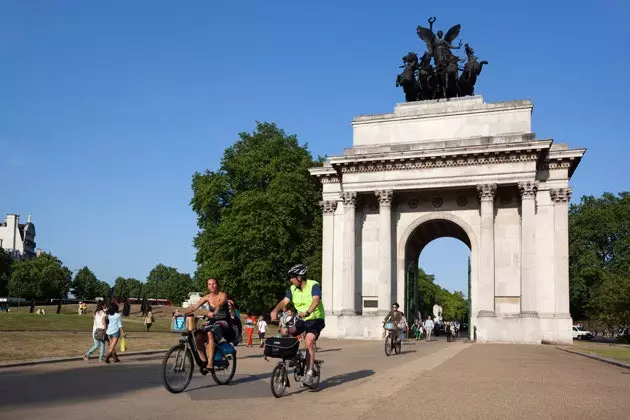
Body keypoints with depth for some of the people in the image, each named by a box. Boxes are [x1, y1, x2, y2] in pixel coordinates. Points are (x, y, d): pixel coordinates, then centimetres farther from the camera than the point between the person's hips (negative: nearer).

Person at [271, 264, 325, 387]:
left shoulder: (314, 285, -16)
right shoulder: (293, 289, 1)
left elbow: (316, 300, -33)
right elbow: (285, 301, -10)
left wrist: (307, 312, -50)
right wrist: (275, 310, -30)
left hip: (315, 319, -6)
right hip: (301, 320, 6)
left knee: (308, 342, -23)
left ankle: (309, 373, -19)